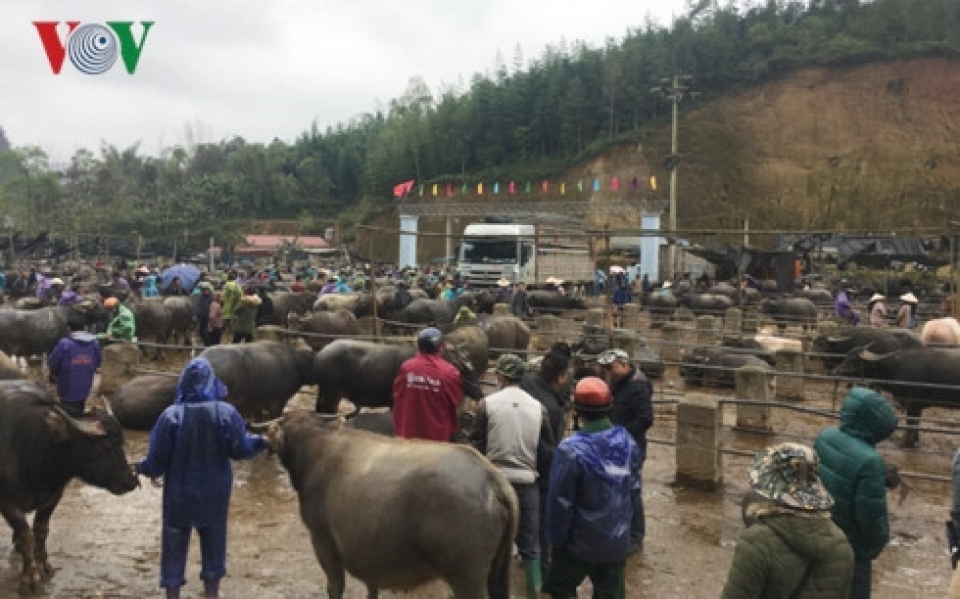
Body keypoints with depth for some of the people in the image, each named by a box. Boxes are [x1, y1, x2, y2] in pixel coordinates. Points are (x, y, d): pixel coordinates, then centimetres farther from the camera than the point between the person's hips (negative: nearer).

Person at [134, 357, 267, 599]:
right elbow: (240, 449, -9)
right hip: (214, 493, 2)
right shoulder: (226, 412, -14)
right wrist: (259, 441, 11)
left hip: (179, 493, -1)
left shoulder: (171, 415, -16)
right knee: (213, 543, 20)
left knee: (174, 545, 15)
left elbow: (157, 458, -10)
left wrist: (143, 468, 11)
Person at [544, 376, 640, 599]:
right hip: (617, 541, 5)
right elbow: (634, 490, 5)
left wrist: (556, 540, -5)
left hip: (580, 543, -5)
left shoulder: (571, 450, -23)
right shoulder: (628, 442, -5)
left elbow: (560, 503, -18)